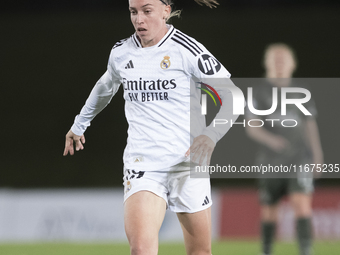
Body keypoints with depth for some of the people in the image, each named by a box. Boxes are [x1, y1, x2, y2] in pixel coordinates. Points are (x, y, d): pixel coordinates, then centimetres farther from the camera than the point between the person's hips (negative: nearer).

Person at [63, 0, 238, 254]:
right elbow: (104, 89, 30)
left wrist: (210, 136, -21)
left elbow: (231, 94, -4)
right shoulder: (120, 53, 7)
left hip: (187, 163, -2)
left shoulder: (187, 50, -7)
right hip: (141, 164, 2)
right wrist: (79, 125, 42)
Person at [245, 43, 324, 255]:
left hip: (299, 159, 0)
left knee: (302, 204, -16)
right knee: (269, 209, 5)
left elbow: (311, 126, 14)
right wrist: (270, 139, -22)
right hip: (271, 161, 0)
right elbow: (251, 127, -4)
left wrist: (317, 156, 14)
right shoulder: (260, 93, 3)